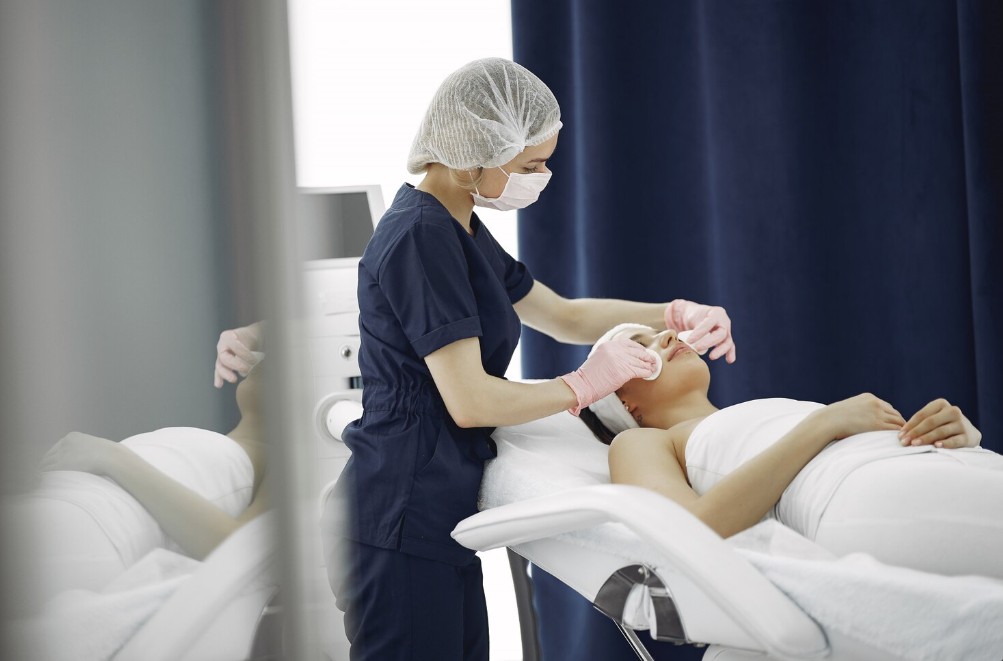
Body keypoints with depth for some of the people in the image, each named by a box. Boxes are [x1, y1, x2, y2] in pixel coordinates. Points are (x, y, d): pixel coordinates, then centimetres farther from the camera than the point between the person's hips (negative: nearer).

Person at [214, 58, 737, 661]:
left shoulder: (459, 229, 16)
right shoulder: (421, 235, -15)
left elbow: (565, 316, 27)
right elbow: (470, 401, -19)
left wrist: (674, 314, 15)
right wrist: (587, 384, -5)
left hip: (438, 519, 10)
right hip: (404, 521, -10)